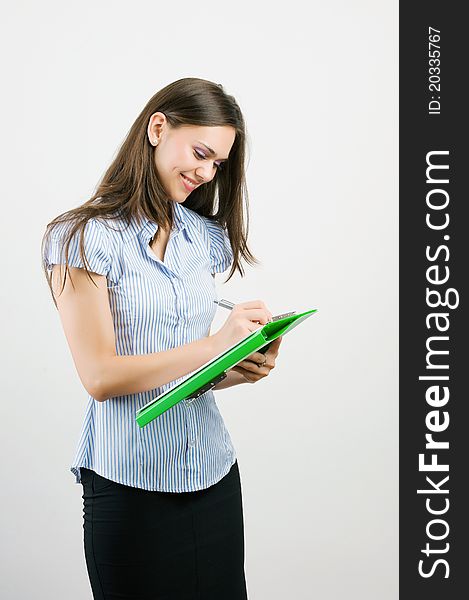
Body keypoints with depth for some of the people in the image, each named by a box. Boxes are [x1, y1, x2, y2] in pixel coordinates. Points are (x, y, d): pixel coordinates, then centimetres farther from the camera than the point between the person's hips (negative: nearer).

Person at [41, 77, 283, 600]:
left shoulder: (204, 236, 10)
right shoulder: (82, 237, -8)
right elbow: (99, 376, -15)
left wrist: (243, 368, -8)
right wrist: (216, 344, -21)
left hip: (213, 473, 6)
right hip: (128, 484, -5)